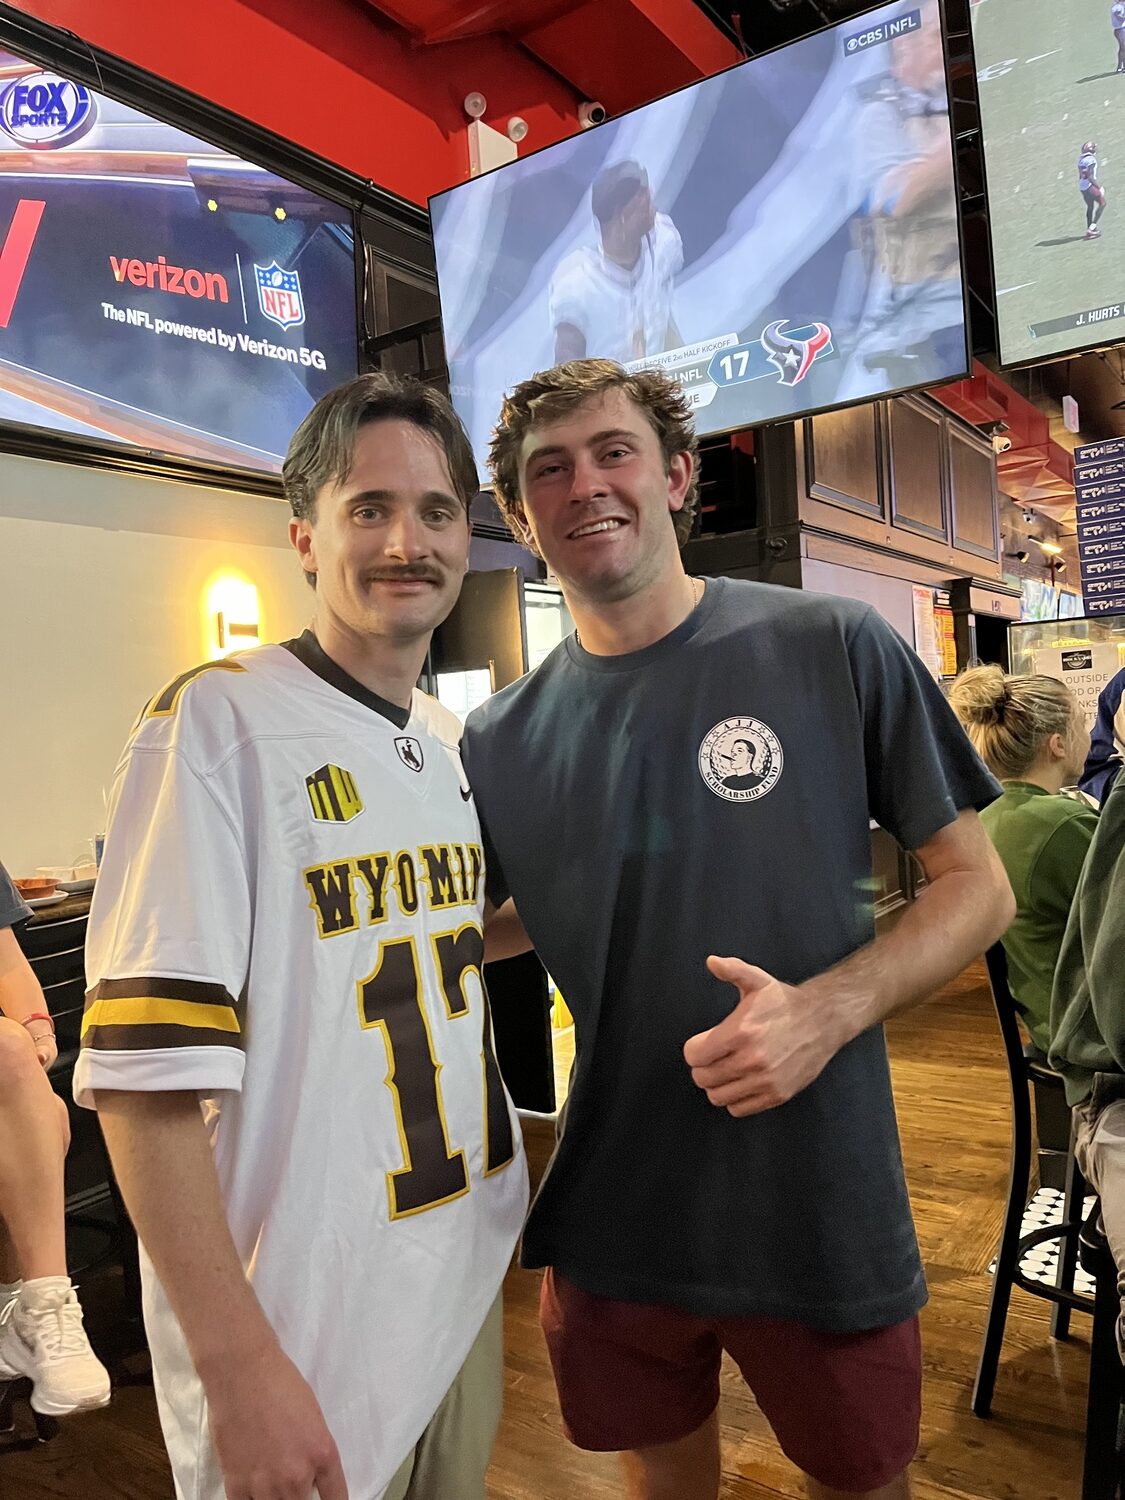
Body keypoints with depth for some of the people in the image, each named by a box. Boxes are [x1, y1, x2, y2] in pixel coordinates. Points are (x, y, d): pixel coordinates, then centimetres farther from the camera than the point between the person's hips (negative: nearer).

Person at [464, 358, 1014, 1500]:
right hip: (613, 1220, 2)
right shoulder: (500, 742, -3)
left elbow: (977, 885, -7)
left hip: (821, 1209, -1)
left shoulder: (832, 652, -11)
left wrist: (828, 1011, -22)